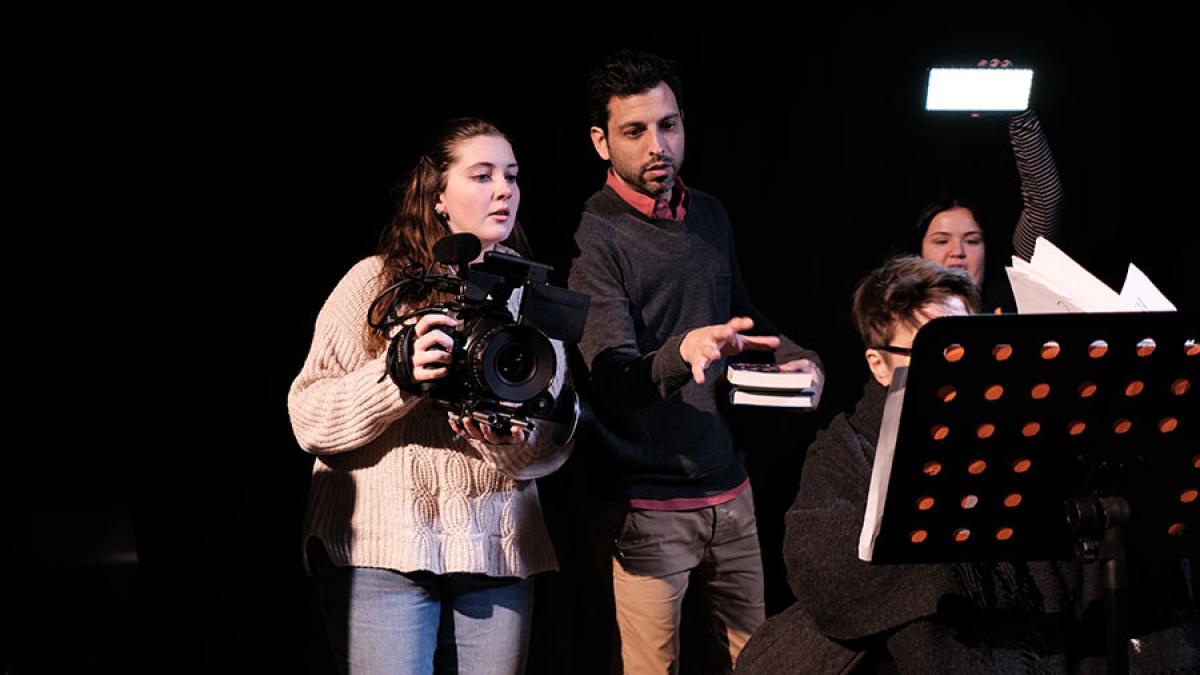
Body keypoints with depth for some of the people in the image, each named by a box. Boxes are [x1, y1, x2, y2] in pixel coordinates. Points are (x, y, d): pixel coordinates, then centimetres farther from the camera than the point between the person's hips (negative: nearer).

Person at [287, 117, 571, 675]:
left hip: (496, 553, 3)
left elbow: (556, 443, 6)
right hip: (382, 548, -3)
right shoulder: (374, 282, 3)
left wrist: (511, 442, -16)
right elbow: (309, 418, -4)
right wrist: (400, 378, -18)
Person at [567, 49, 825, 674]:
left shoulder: (710, 217, 9)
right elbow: (615, 381, -22)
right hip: (647, 507, -6)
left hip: (729, 492, 6)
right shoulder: (593, 236, -12)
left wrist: (798, 357, 6)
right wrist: (683, 352, -43)